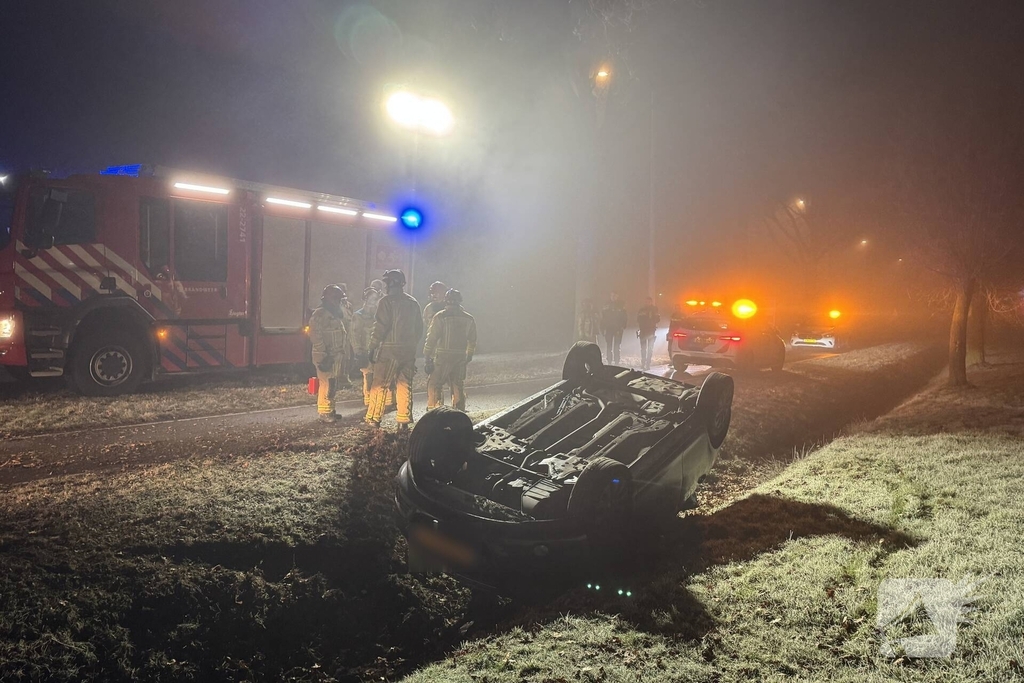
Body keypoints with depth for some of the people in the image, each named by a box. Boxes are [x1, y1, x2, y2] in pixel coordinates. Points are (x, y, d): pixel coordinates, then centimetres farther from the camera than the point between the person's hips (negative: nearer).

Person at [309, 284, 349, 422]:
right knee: (327, 385, -9)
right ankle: (324, 412, -2)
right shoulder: (319, 315, -11)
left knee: (333, 385, 12)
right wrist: (323, 356, -22)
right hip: (326, 357, -9)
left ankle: (330, 410, 20)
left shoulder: (336, 315, 18)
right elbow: (316, 337, -18)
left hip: (337, 356, 9)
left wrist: (343, 354, 17)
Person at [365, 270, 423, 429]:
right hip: (409, 350, 6)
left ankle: (374, 419, 2)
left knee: (379, 385, 2)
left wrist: (372, 347, -6)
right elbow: (419, 329, 14)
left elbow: (380, 327, -12)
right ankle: (404, 420, 8)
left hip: (389, 350, -5)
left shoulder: (387, 301, -7)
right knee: (405, 386, 9)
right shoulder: (413, 303, 12)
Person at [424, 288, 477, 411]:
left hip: (443, 356, -4)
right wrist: (469, 355, 28)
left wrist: (427, 357, -4)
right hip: (461, 357, 4)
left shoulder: (440, 317, -7)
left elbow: (432, 338, -8)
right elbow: (472, 340, 15)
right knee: (458, 385, 13)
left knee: (434, 384, 4)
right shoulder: (469, 319, 7)